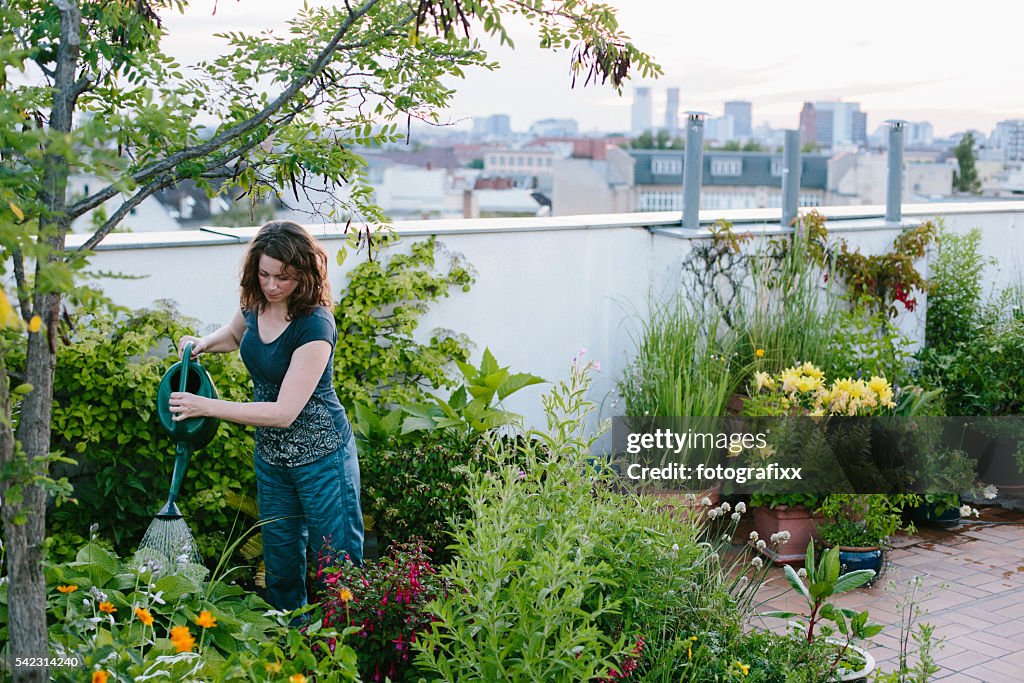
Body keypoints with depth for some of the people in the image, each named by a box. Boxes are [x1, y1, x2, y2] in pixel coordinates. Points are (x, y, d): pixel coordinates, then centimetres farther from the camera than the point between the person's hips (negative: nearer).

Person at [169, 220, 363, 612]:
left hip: (321, 458, -7)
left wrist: (207, 407, -28)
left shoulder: (315, 326, -25)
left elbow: (284, 412, -28)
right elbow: (233, 335, 23)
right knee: (281, 565, 15)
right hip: (270, 455, 7)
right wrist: (203, 343, 1)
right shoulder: (255, 304, -3)